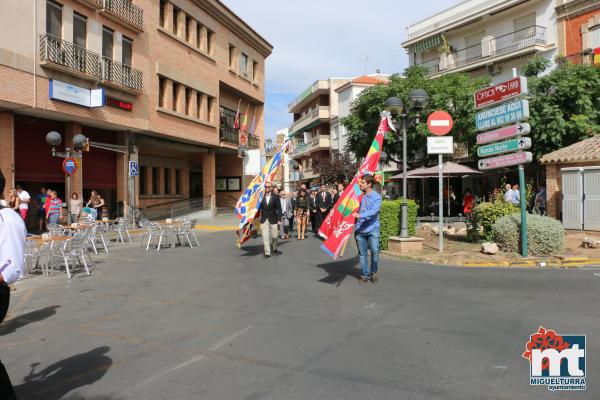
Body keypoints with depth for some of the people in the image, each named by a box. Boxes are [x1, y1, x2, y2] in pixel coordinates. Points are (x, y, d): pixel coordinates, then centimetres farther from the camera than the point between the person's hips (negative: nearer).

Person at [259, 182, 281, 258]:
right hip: (264, 220, 1)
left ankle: (274, 249, 32)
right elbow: (259, 207, 6)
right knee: (265, 237, -3)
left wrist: (279, 219, -9)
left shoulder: (275, 196, -3)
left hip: (273, 220, -1)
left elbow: (279, 208, -3)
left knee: (274, 236, 6)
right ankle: (267, 252, 4)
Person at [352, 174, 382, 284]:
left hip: (372, 229, -3)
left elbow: (374, 211, -20)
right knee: (362, 253, 6)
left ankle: (373, 273, 12)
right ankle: (364, 274, 16)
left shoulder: (377, 196, -6)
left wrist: (360, 215, -30)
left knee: (375, 251, -8)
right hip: (360, 229, 3)